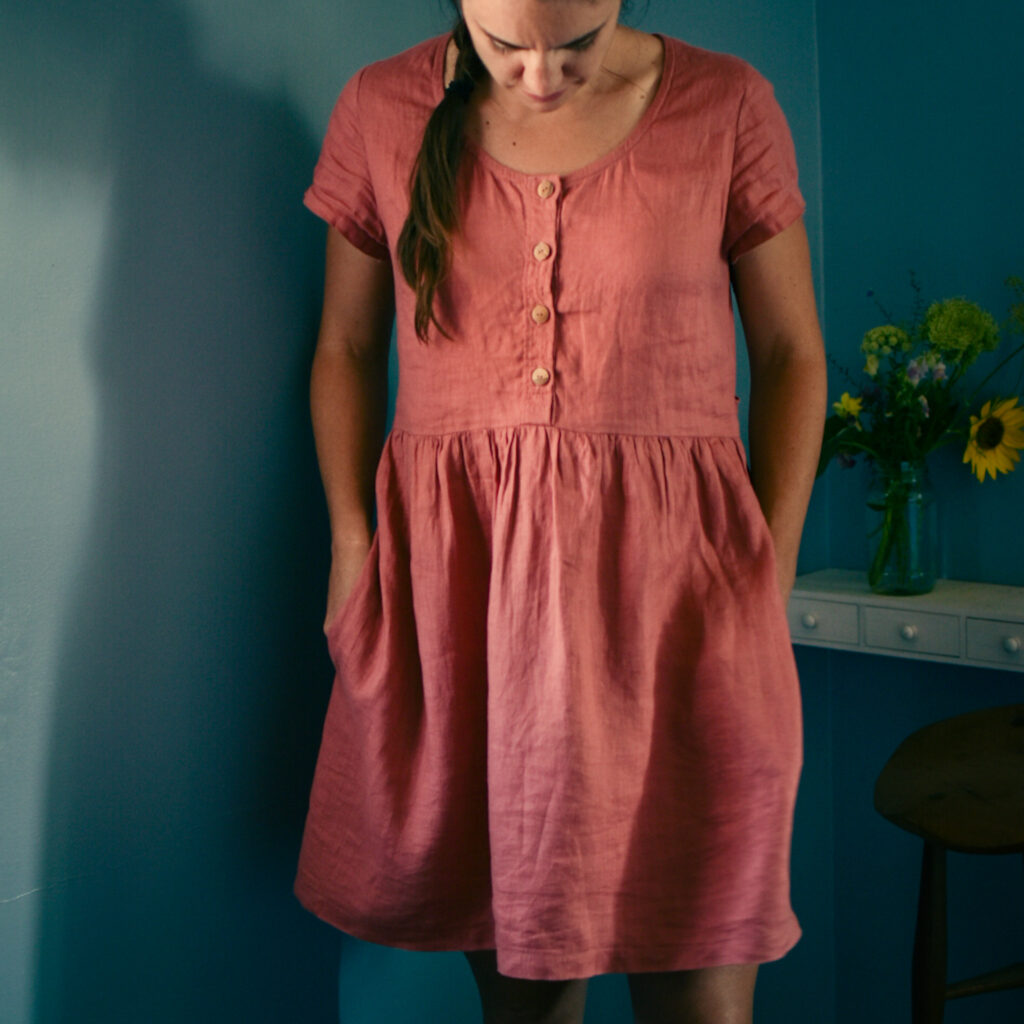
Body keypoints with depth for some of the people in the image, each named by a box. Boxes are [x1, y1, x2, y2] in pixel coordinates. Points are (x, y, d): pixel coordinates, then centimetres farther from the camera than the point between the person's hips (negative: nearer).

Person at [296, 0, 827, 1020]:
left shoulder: (727, 107, 3)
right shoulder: (381, 110, 7)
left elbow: (790, 354, 8)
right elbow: (346, 350, 12)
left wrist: (771, 571, 1)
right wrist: (352, 541, 2)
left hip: (670, 569, 0)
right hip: (448, 569, 1)